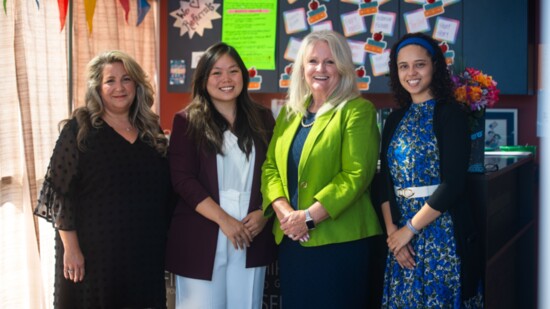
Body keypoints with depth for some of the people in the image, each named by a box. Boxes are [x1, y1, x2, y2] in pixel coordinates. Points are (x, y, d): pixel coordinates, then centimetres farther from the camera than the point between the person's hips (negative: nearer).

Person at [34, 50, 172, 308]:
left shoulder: (152, 130, 9)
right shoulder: (79, 129, -5)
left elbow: (165, 190, 14)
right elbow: (61, 191, -9)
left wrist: (165, 243, 11)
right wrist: (70, 247, -14)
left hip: (144, 250, 4)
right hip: (94, 249, -4)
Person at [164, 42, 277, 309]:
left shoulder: (262, 119, 10)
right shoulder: (187, 122, 1)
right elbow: (183, 180, -7)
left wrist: (265, 213, -7)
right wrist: (224, 219, -14)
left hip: (252, 237, 3)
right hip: (201, 239, -2)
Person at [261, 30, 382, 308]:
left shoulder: (357, 110, -5)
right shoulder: (290, 112, 13)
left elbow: (356, 174, -14)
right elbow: (270, 165, 8)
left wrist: (309, 217, -18)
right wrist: (283, 210, -9)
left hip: (339, 240, -5)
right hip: (291, 238, 6)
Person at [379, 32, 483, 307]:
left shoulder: (449, 114, -7)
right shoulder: (396, 119, 10)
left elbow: (453, 183, -15)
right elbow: (386, 181, 8)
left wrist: (410, 228, -13)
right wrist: (392, 230, -6)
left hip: (440, 231, -5)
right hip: (401, 234, 5)